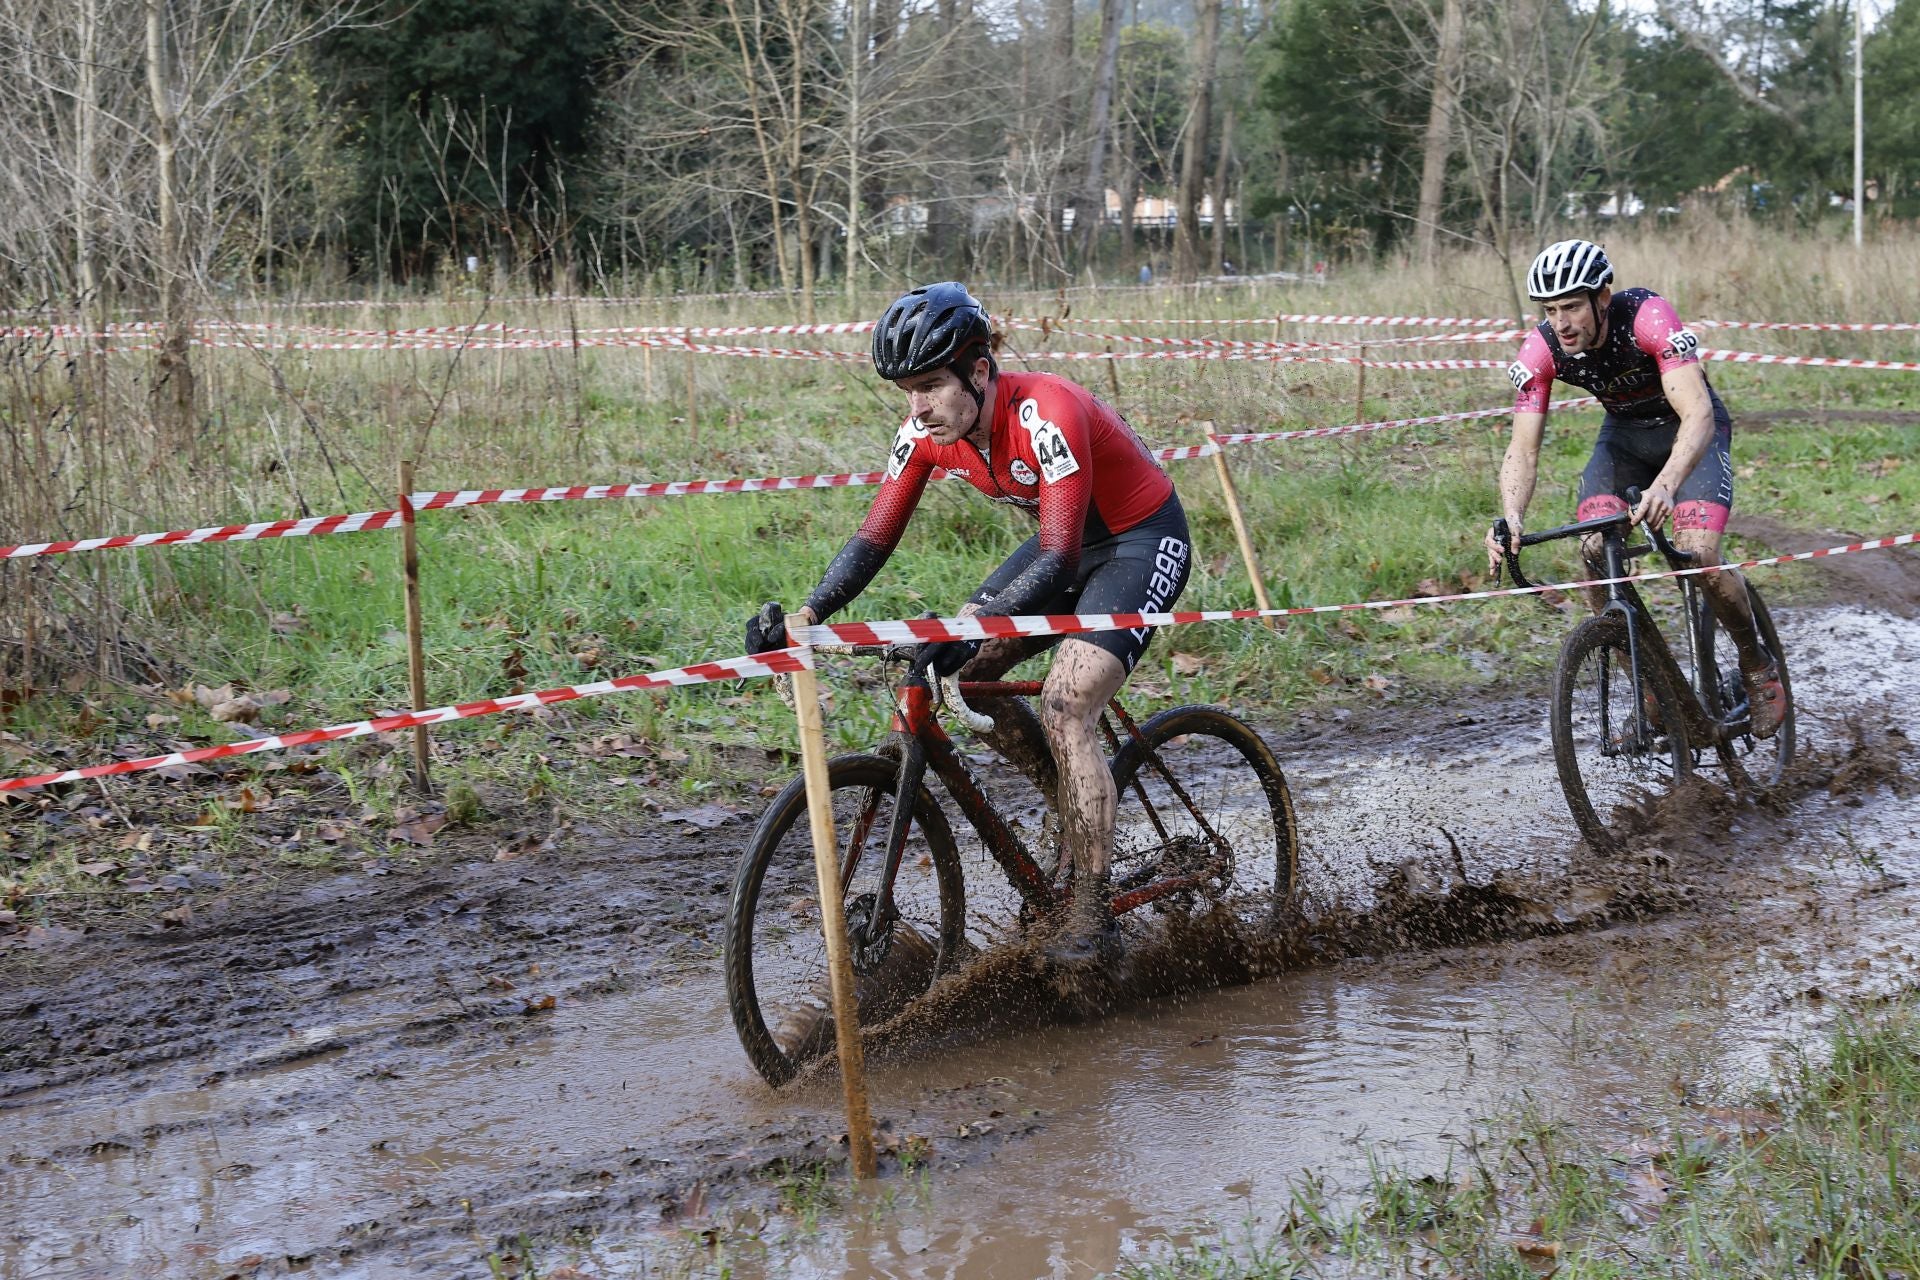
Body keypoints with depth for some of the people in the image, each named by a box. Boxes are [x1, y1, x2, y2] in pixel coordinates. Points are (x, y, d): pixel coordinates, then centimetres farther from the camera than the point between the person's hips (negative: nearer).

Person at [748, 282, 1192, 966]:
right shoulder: (927, 433, -11)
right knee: (964, 674, -3)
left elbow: (1059, 558, -37)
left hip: (1143, 540, -8)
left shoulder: (1046, 414, -33)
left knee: (1064, 706, -22)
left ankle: (1092, 922, -16)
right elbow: (875, 537, -6)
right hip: (1069, 541, 8)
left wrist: (967, 624, -49)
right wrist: (804, 616, -21)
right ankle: (1080, 815, 15)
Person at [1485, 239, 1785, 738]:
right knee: (1594, 554, -18)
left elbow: (1698, 414, -43)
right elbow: (1523, 448, -21)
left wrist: (1665, 486, -61)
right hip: (1625, 433, 4)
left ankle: (1758, 665, 6)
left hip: (1690, 432, -4)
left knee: (1698, 557, -22)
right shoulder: (1540, 350, -22)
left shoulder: (1648, 317, -34)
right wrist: (1510, 519, -42)